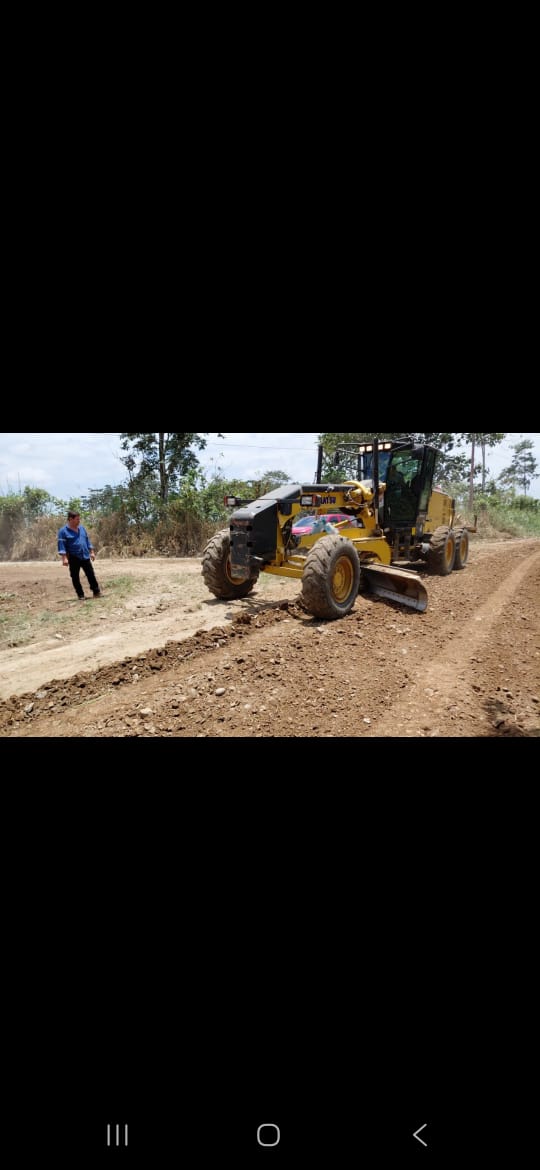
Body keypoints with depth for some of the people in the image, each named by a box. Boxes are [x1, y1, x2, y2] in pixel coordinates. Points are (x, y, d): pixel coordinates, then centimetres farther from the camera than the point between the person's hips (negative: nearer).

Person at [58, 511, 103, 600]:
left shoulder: (81, 528, 10)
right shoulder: (63, 531, -8)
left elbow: (87, 540, 17)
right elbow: (61, 545, -12)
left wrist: (92, 552, 13)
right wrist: (64, 558, -18)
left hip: (85, 557, 4)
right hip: (73, 559, -4)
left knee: (91, 575, 6)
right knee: (75, 578, 2)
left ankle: (96, 592, 15)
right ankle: (81, 595, 11)